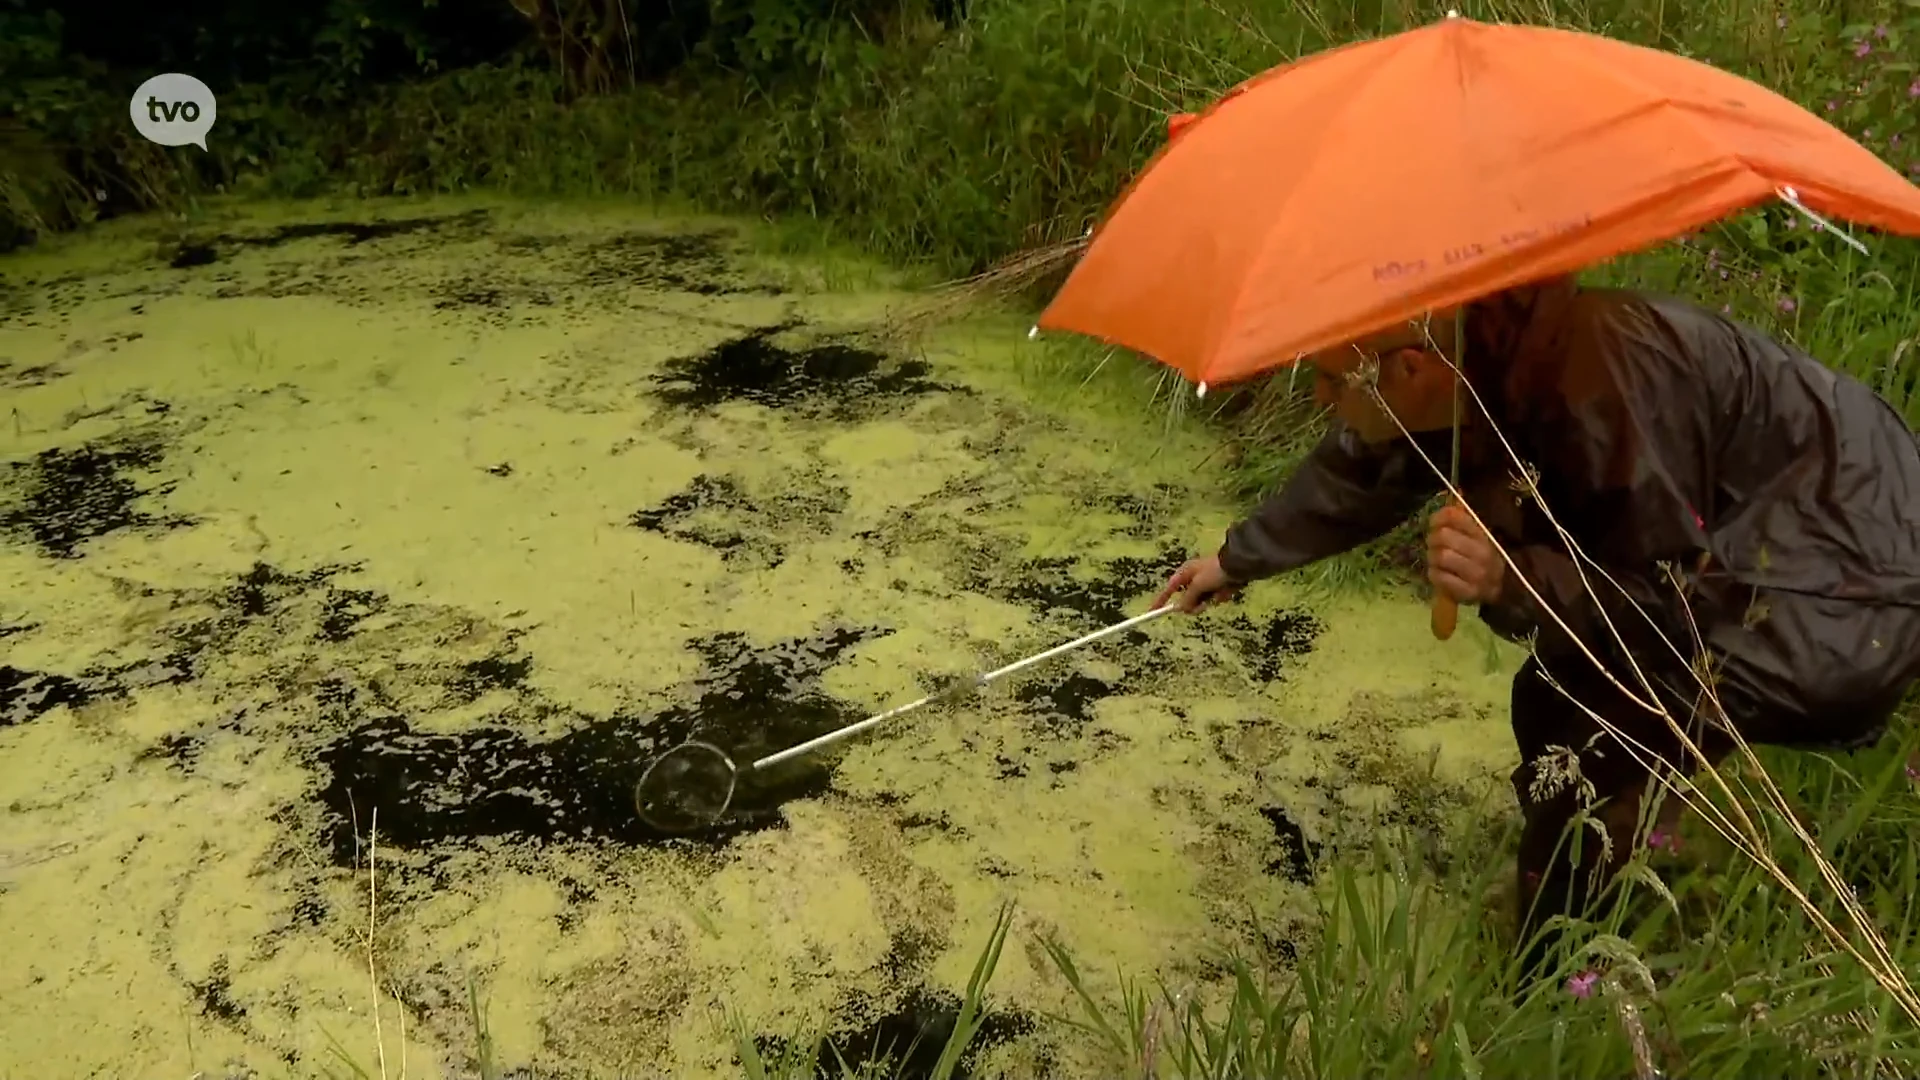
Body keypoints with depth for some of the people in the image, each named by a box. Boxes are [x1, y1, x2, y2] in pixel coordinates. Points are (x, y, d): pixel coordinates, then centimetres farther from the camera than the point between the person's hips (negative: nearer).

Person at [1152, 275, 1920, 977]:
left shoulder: (1599, 388, -35)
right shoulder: (1470, 365, -8)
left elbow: (1675, 601, -24)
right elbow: (1360, 473, 11)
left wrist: (1513, 582, -38)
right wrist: (1240, 559, 22)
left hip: (1846, 592, -9)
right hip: (1731, 539, 9)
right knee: (1553, 704, 16)